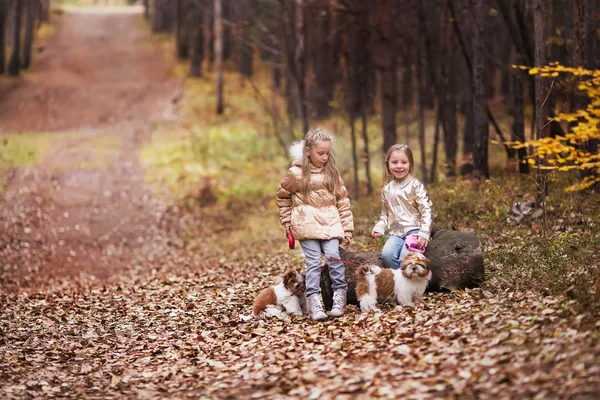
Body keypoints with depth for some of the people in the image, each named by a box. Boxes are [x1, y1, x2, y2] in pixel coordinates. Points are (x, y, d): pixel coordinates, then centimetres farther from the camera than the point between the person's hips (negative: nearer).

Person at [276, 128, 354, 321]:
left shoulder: (332, 172, 7)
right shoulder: (296, 173, -2)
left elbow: (343, 200, 10)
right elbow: (282, 196, 12)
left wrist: (347, 229, 8)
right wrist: (287, 221, 10)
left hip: (330, 221, 2)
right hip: (307, 223, -2)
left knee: (334, 256, -14)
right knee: (314, 261, -10)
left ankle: (339, 297, -6)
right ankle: (314, 303, -12)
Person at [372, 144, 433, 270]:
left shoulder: (415, 185, -3)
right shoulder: (387, 189, 14)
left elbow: (426, 210, -7)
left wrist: (424, 233, -16)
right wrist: (379, 228, 7)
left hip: (413, 230, -4)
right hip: (396, 233, 5)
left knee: (405, 257, -29)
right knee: (387, 254, -24)